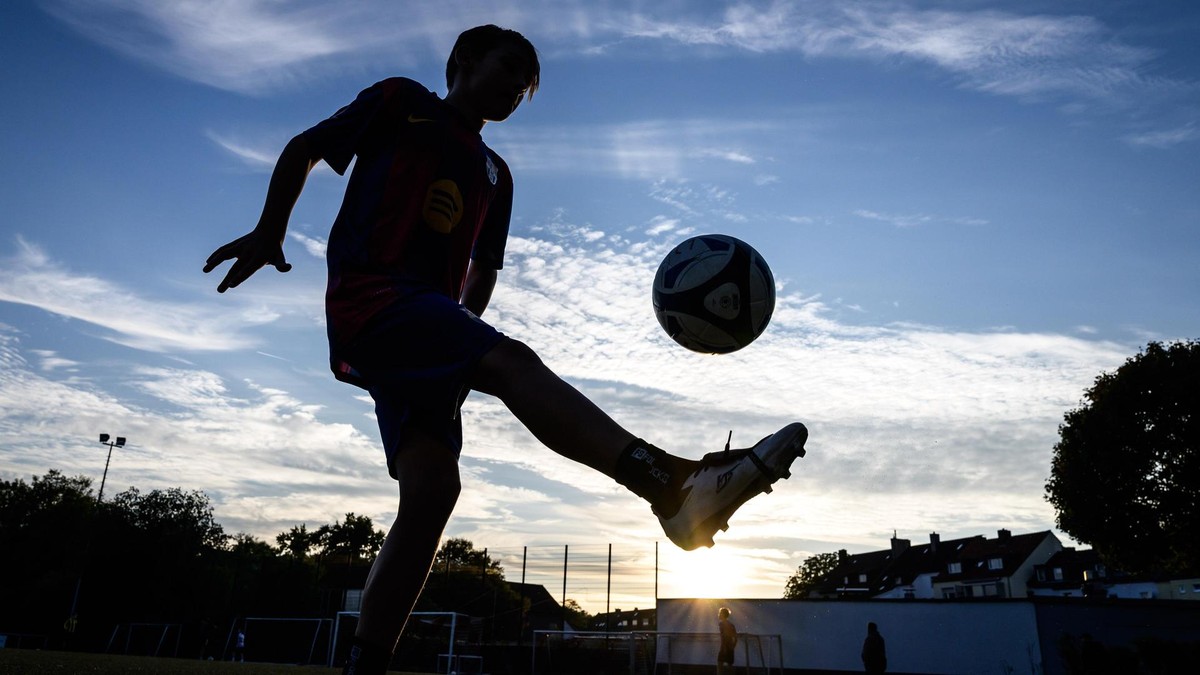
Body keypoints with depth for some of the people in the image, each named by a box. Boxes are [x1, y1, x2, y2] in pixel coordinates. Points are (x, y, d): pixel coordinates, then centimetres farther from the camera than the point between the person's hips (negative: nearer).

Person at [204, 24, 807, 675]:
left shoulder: (494, 173, 27)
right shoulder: (401, 101, 12)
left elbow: (484, 268, 30)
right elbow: (302, 149, 12)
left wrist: (455, 339, 18)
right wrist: (269, 233, 3)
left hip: (425, 322, 7)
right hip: (368, 294, -7)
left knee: (432, 488, -11)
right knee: (511, 360, -31)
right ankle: (674, 483, -47)